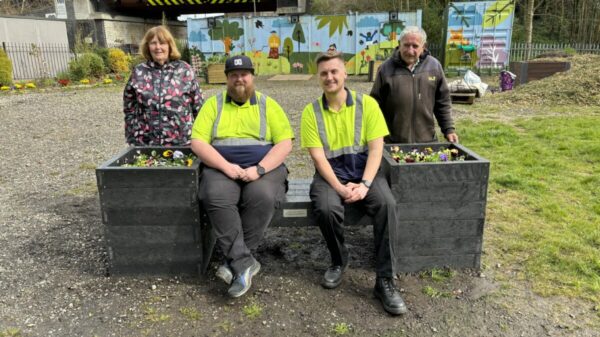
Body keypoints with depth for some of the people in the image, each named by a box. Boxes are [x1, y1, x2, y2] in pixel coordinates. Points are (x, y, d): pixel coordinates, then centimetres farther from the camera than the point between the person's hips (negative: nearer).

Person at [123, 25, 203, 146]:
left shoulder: (184, 70, 0)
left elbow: (198, 107, 3)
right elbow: (129, 109, 10)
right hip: (145, 144, 1)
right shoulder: (139, 72, 4)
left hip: (181, 143, -1)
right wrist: (132, 140, 6)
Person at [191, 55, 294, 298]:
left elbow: (285, 143, -1)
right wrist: (227, 166, -15)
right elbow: (198, 142, 0)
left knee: (262, 197, -33)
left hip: (264, 168, 0)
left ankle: (234, 261, -16)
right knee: (216, 198, -31)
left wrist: (259, 169, -16)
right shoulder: (213, 104, 9)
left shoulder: (268, 104, 8)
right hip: (222, 168, 1)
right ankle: (244, 262, -24)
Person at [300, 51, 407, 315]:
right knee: (325, 208, -31)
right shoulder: (311, 112, 0)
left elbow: (376, 148, -5)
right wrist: (339, 187, -19)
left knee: (387, 204, -29)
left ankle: (385, 280, -15)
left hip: (365, 172, 0)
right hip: (331, 174, 0)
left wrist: (365, 184, -19)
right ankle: (339, 261, 2)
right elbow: (318, 156, -7)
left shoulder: (367, 103, 0)